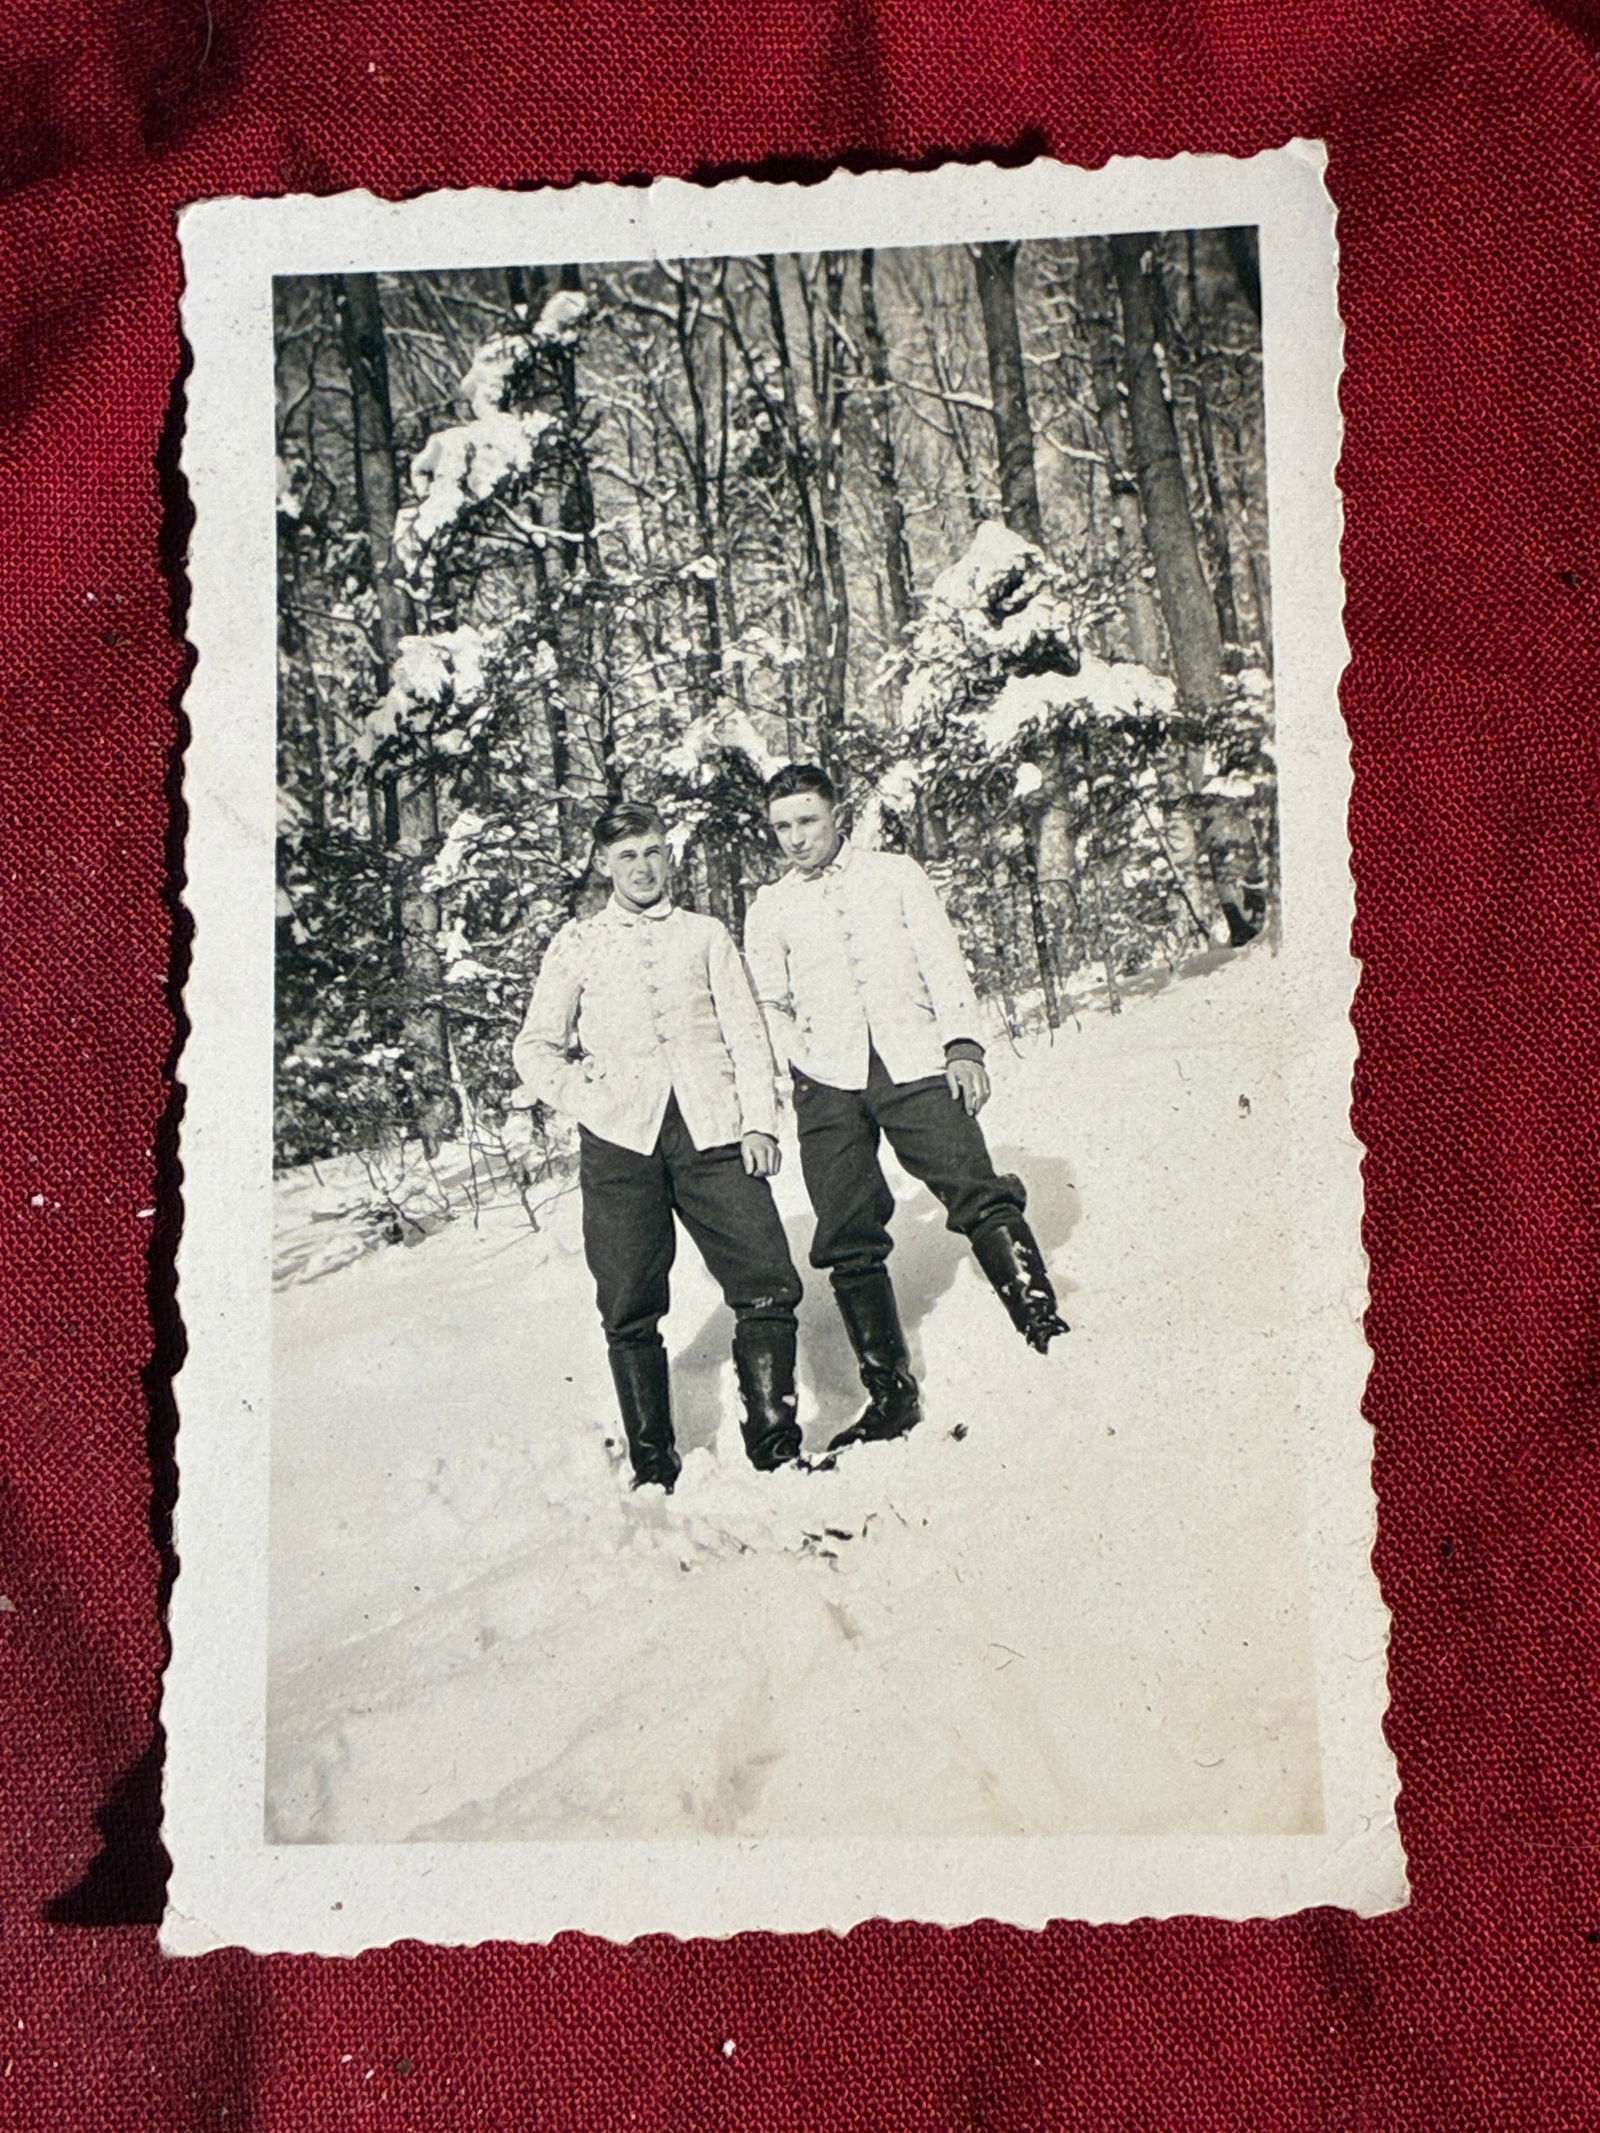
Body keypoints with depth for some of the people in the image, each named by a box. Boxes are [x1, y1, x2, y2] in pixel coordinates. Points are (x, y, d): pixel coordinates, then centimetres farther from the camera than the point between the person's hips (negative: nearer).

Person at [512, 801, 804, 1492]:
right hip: (620, 1141, 0)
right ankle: (652, 1467, 10)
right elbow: (535, 1049, 15)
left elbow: (746, 1032, 12)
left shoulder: (705, 935, 18)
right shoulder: (577, 943, 15)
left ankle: (775, 1446, 5)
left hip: (712, 1130, 1)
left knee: (770, 1284, -9)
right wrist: (593, 1101, 0)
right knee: (629, 1310, -2)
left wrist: (759, 1122, -1)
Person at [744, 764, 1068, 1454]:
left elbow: (944, 964, 8)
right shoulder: (769, 909, 18)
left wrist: (963, 1045, -5)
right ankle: (890, 1395, 3)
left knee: (980, 1195, -16)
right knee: (848, 1242, -3)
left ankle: (1046, 1329, -10)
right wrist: (799, 1061, -1)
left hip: (914, 1065, -1)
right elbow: (767, 1005, 17)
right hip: (829, 1085, 2)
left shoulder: (895, 874, 14)